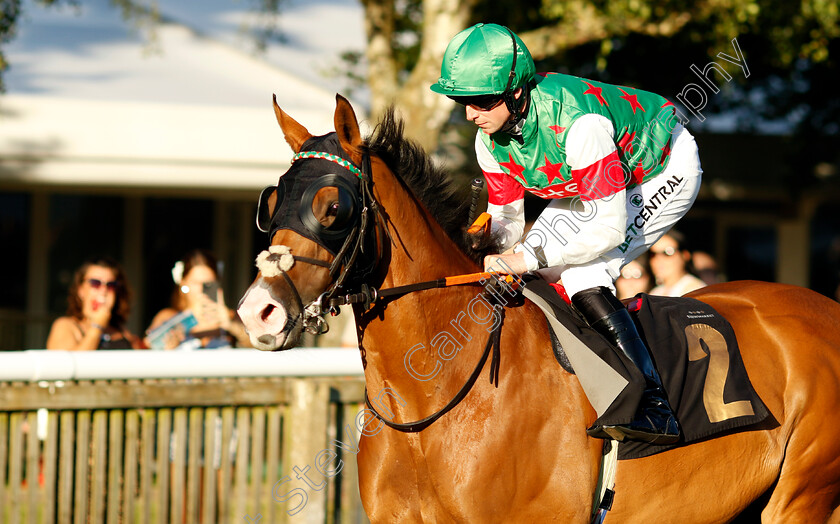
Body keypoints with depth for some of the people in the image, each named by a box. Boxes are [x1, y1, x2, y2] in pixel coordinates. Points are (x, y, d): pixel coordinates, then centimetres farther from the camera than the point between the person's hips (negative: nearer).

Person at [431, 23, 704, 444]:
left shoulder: (577, 122, -39)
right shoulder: (490, 140, -15)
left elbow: (609, 230, -36)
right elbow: (507, 220, -2)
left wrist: (531, 258, -37)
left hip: (665, 172, -8)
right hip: (594, 183, 9)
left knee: (583, 272, -25)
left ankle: (655, 409, -31)